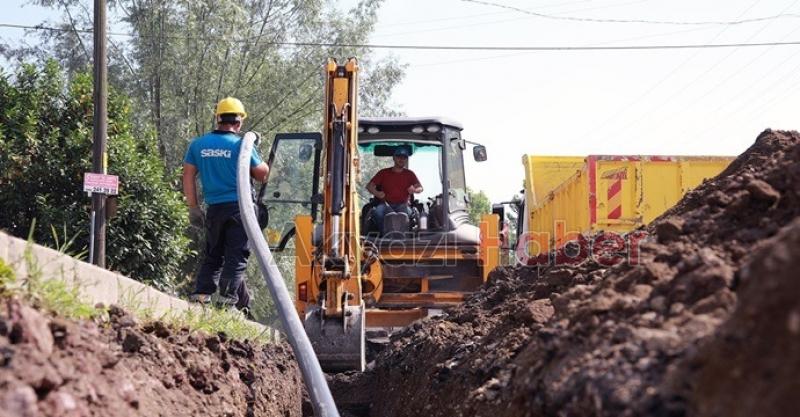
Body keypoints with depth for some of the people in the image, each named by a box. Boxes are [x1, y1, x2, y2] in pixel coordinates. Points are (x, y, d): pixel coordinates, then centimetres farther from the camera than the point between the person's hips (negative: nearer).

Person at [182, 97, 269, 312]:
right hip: (240, 207, -4)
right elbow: (263, 174, -2)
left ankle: (200, 296, 6)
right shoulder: (241, 145, -7)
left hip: (214, 208, 4)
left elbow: (188, 177, 6)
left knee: (213, 256, 15)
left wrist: (193, 208, 11)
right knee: (236, 257, 0)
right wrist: (254, 152, 13)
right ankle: (228, 299, -7)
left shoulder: (198, 144, 6)